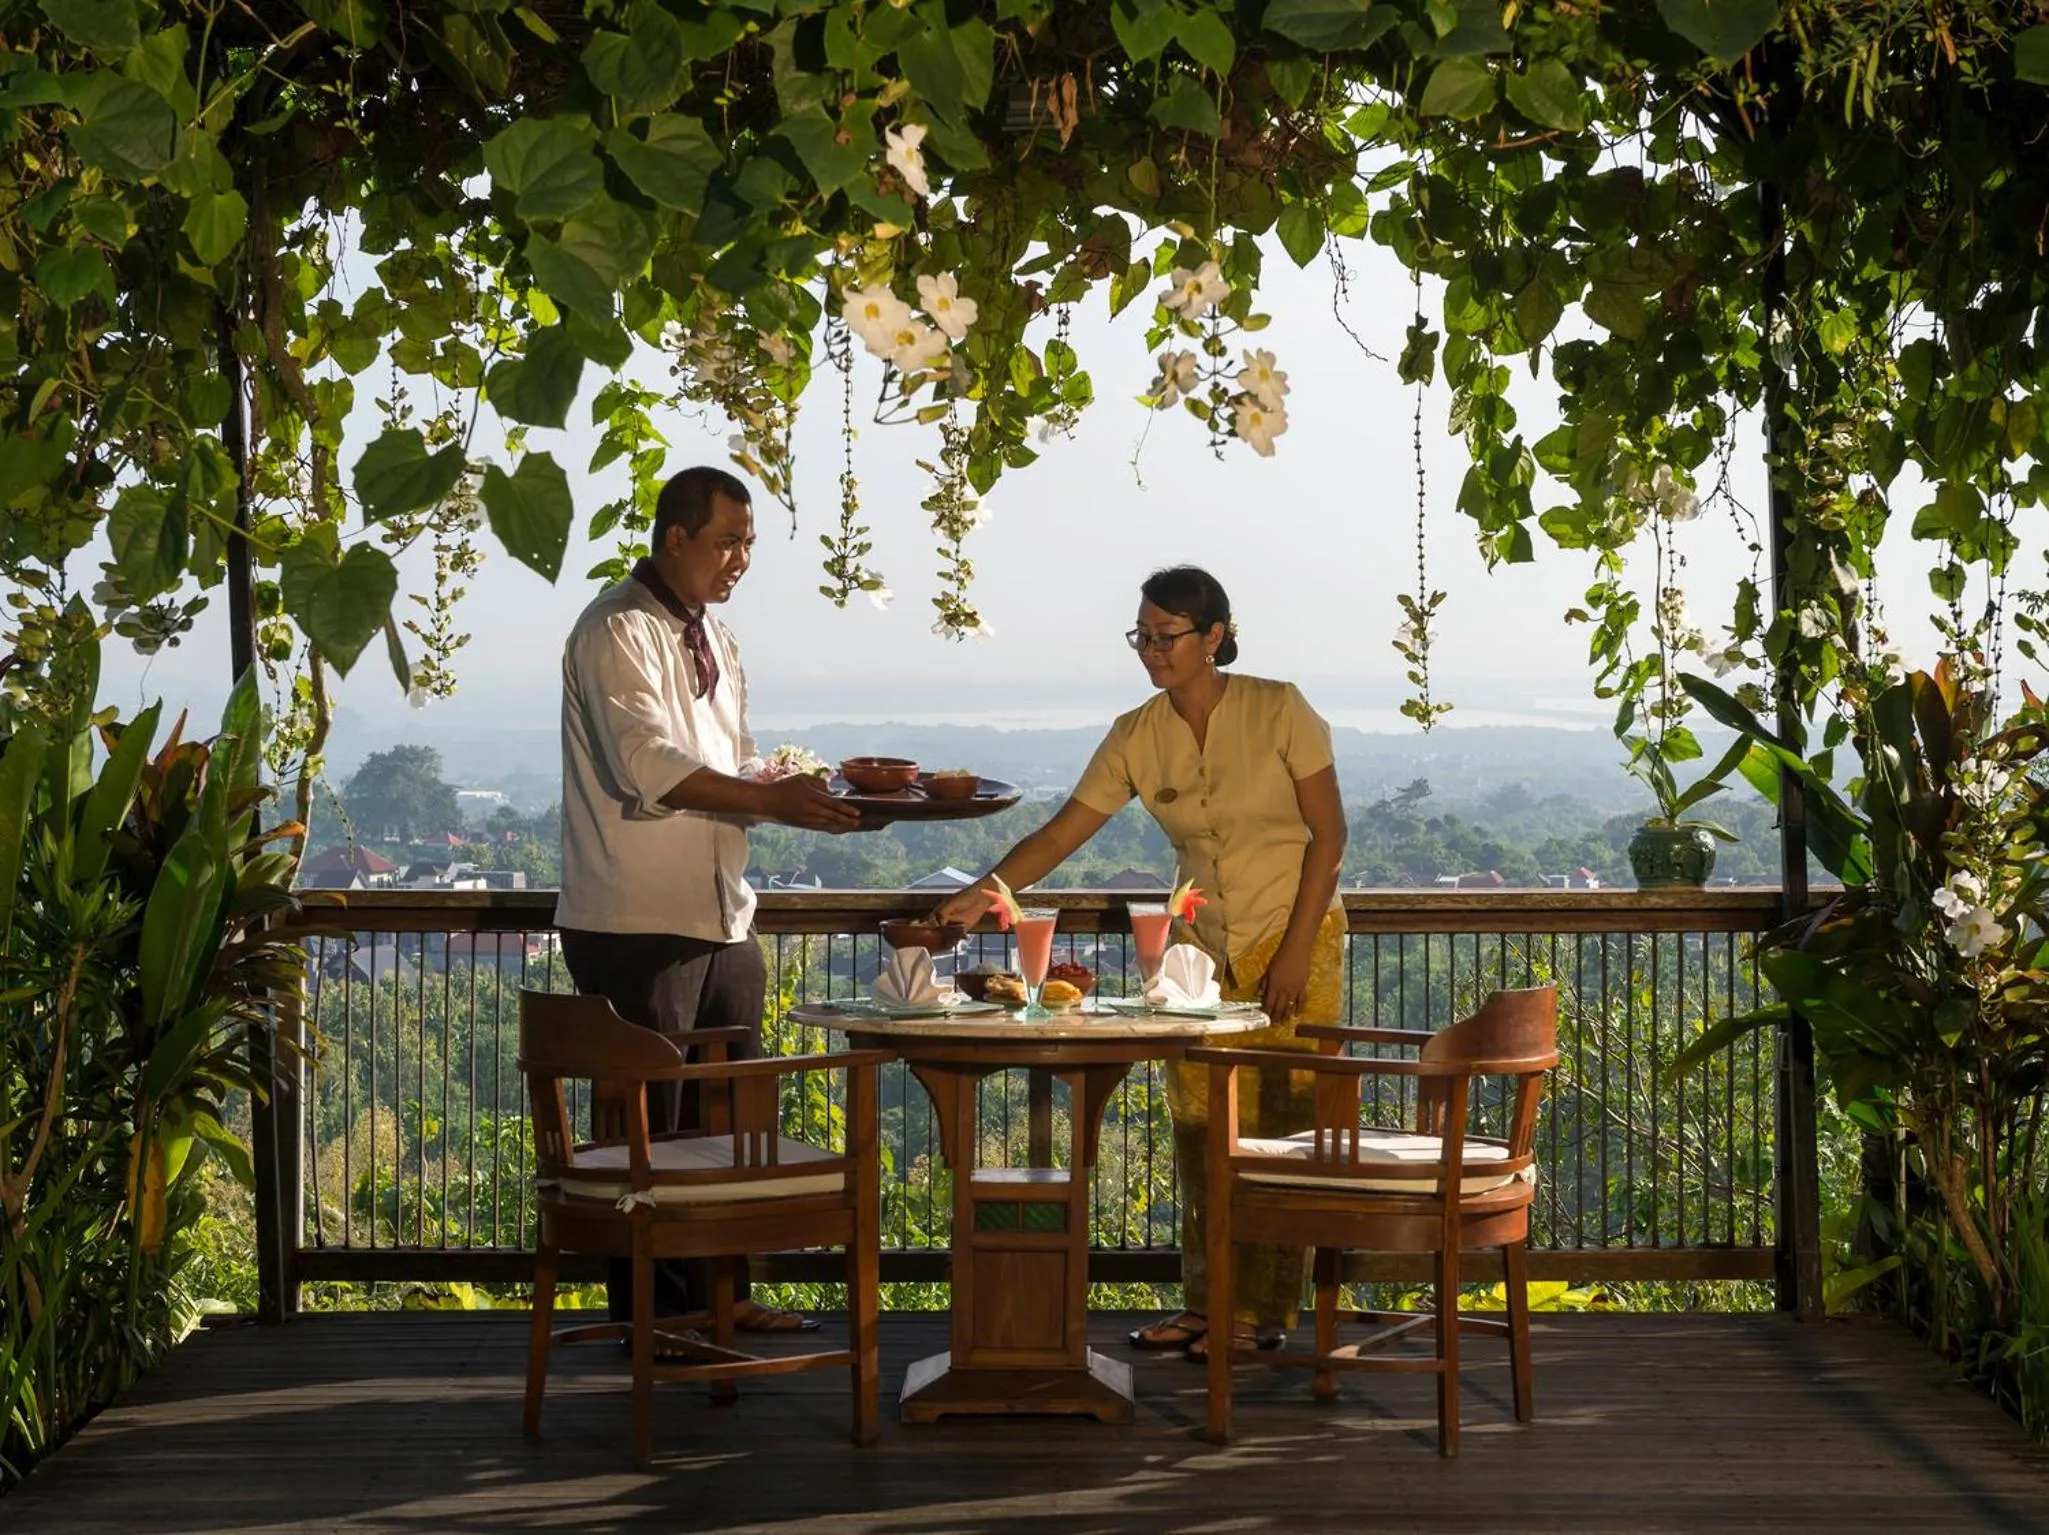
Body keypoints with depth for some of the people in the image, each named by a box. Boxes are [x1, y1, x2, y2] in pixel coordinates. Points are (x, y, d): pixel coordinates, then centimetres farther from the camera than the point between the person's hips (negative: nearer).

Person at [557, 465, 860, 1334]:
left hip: (720, 916, 9)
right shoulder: (617, 632, -12)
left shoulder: (712, 638, 18)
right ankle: (649, 1316, 5)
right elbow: (647, 765, -24)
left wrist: (813, 794, 1)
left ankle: (721, 1293, 23)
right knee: (649, 1128, -2)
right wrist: (773, 801, -29)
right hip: (637, 925, -9)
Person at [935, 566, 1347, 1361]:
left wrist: (1295, 951, -14)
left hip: (1293, 939, -4)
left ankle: (1264, 1313, 1)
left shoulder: (1278, 711, -12)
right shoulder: (1136, 738, -2)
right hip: (1203, 947, 5)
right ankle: (1205, 1304, 13)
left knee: (1281, 1127, -5)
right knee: (1199, 1130, 5)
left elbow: (1329, 831, -10)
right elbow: (1060, 834, -5)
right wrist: (981, 893, -20)